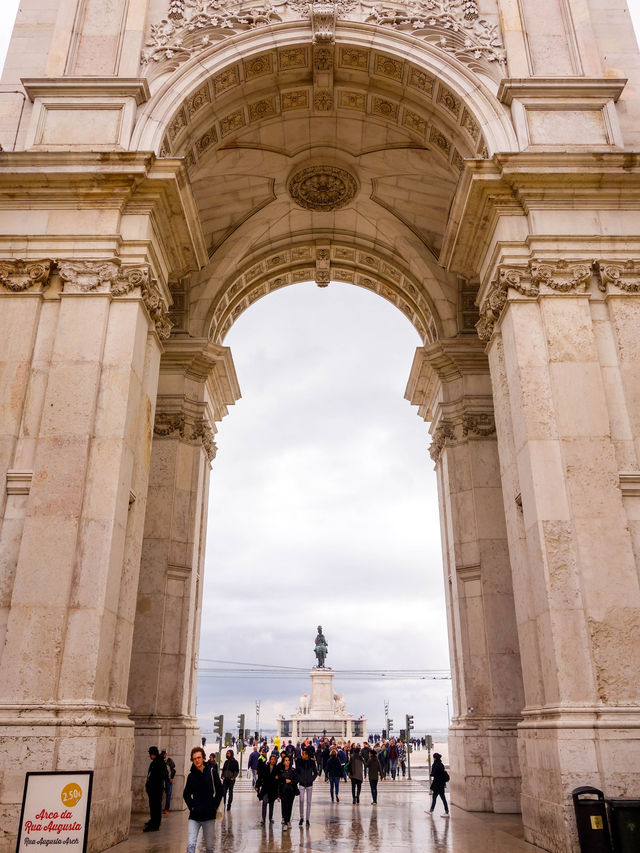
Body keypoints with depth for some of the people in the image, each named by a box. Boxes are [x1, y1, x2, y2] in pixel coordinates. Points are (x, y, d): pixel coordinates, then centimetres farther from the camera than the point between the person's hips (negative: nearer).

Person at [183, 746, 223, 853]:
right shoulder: (191, 776, 2)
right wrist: (191, 806, 1)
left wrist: (214, 806, -4)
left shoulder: (211, 771, -4)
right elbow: (186, 794, 14)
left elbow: (219, 790, 2)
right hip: (194, 816, 1)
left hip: (209, 816, -1)